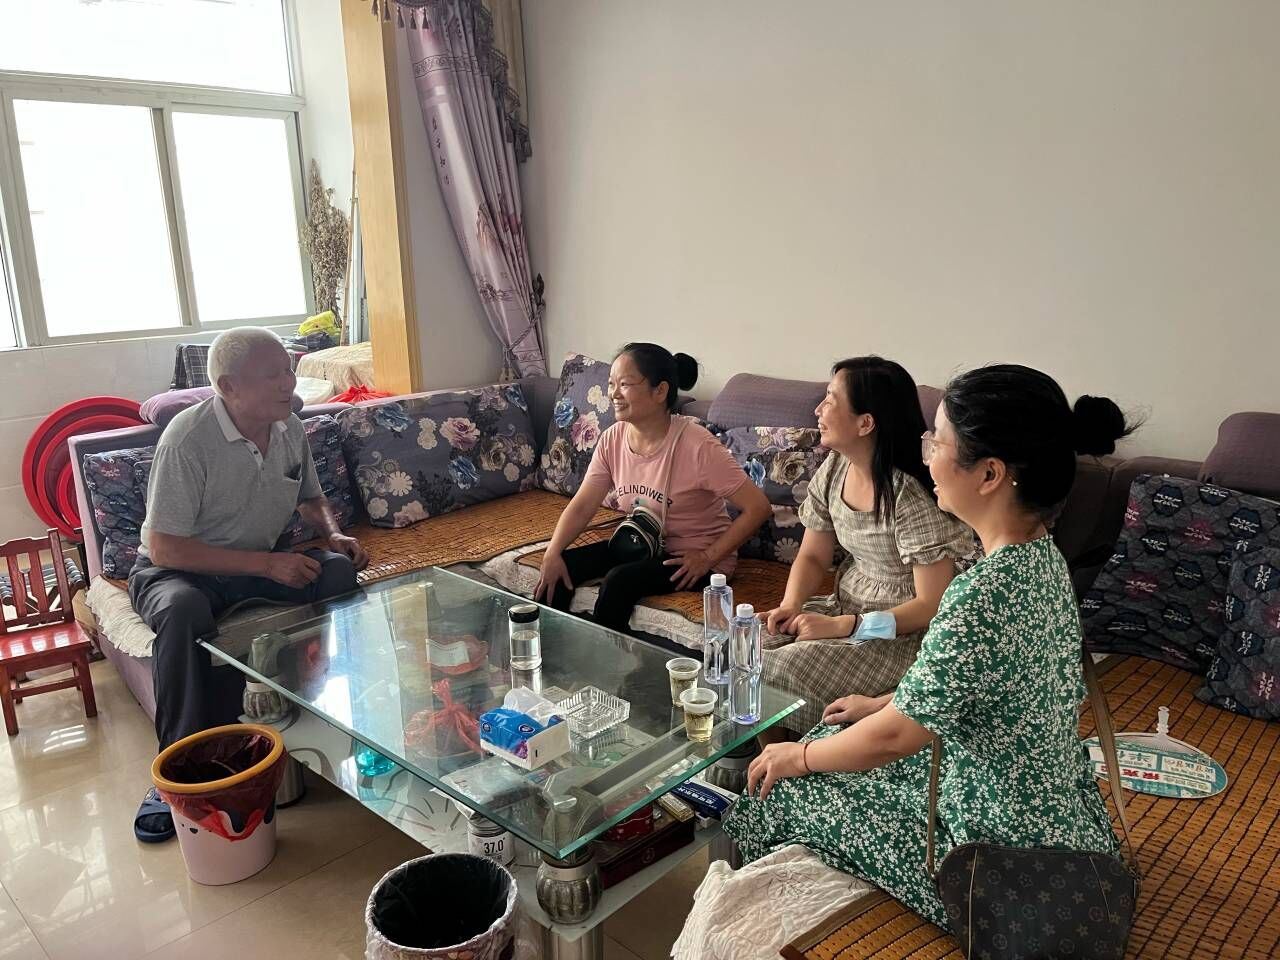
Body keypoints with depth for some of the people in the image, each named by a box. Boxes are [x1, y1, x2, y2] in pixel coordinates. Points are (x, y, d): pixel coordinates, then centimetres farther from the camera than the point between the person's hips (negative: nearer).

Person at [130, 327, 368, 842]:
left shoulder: (290, 429, -3)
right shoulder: (189, 437, -23)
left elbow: (311, 498, 15)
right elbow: (164, 549, -24)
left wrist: (335, 534, -7)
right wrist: (267, 563, -28)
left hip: (260, 564, 5)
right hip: (173, 570, -5)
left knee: (339, 570, -22)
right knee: (185, 610, -40)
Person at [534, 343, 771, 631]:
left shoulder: (697, 446, -23)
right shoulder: (612, 440, -4)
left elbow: (757, 506, -22)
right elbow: (582, 506, -3)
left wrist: (708, 558, -20)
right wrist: (553, 553, -18)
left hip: (692, 556, -6)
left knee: (619, 581, -28)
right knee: (560, 567, -10)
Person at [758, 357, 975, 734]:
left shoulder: (911, 496, -24)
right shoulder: (834, 470, 0)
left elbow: (932, 605, -21)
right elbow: (812, 556, 8)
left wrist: (843, 626, -25)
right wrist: (790, 604, -12)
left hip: (906, 633, -7)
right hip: (845, 605, 8)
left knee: (786, 669, -24)